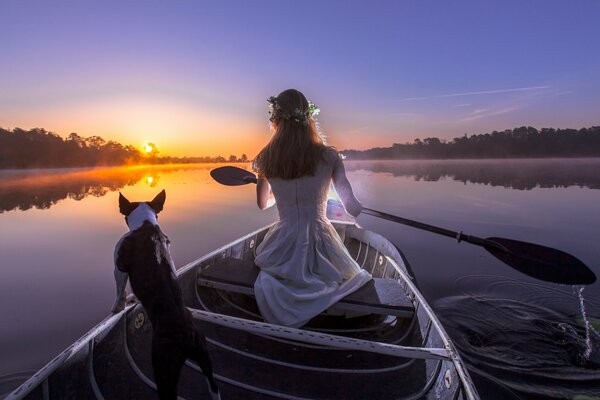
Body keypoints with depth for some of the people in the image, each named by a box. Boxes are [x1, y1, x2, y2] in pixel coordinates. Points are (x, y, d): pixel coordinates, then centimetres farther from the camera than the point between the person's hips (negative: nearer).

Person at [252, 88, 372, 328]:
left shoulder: (266, 159, -5)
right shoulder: (328, 156, -12)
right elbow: (353, 208, -7)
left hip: (283, 250, 3)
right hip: (321, 247, -2)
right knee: (357, 274, 30)